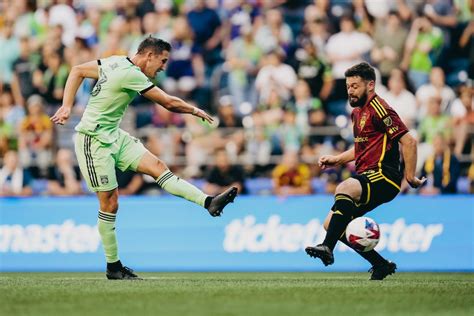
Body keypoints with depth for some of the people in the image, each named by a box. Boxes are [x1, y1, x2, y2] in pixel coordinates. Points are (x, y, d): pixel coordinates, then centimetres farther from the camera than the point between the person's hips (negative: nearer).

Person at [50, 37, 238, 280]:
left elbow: (77, 71, 14)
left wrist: (67, 106, 7)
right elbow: (170, 103, -15)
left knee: (157, 166, -5)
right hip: (94, 142, -9)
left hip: (113, 136, 9)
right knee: (109, 203, -4)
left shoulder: (115, 62, 7)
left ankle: (208, 202, -16)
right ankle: (113, 267, 4)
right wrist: (196, 111, 2)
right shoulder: (131, 75, -21)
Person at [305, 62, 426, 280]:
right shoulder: (357, 112, 19)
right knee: (331, 223, 3)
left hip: (384, 177, -10)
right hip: (365, 177, 10)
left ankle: (327, 248, -46)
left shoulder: (378, 109, -10)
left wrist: (410, 177, -15)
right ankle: (381, 265, 13)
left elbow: (408, 141, -14)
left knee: (344, 188, -37)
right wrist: (337, 160, 20)